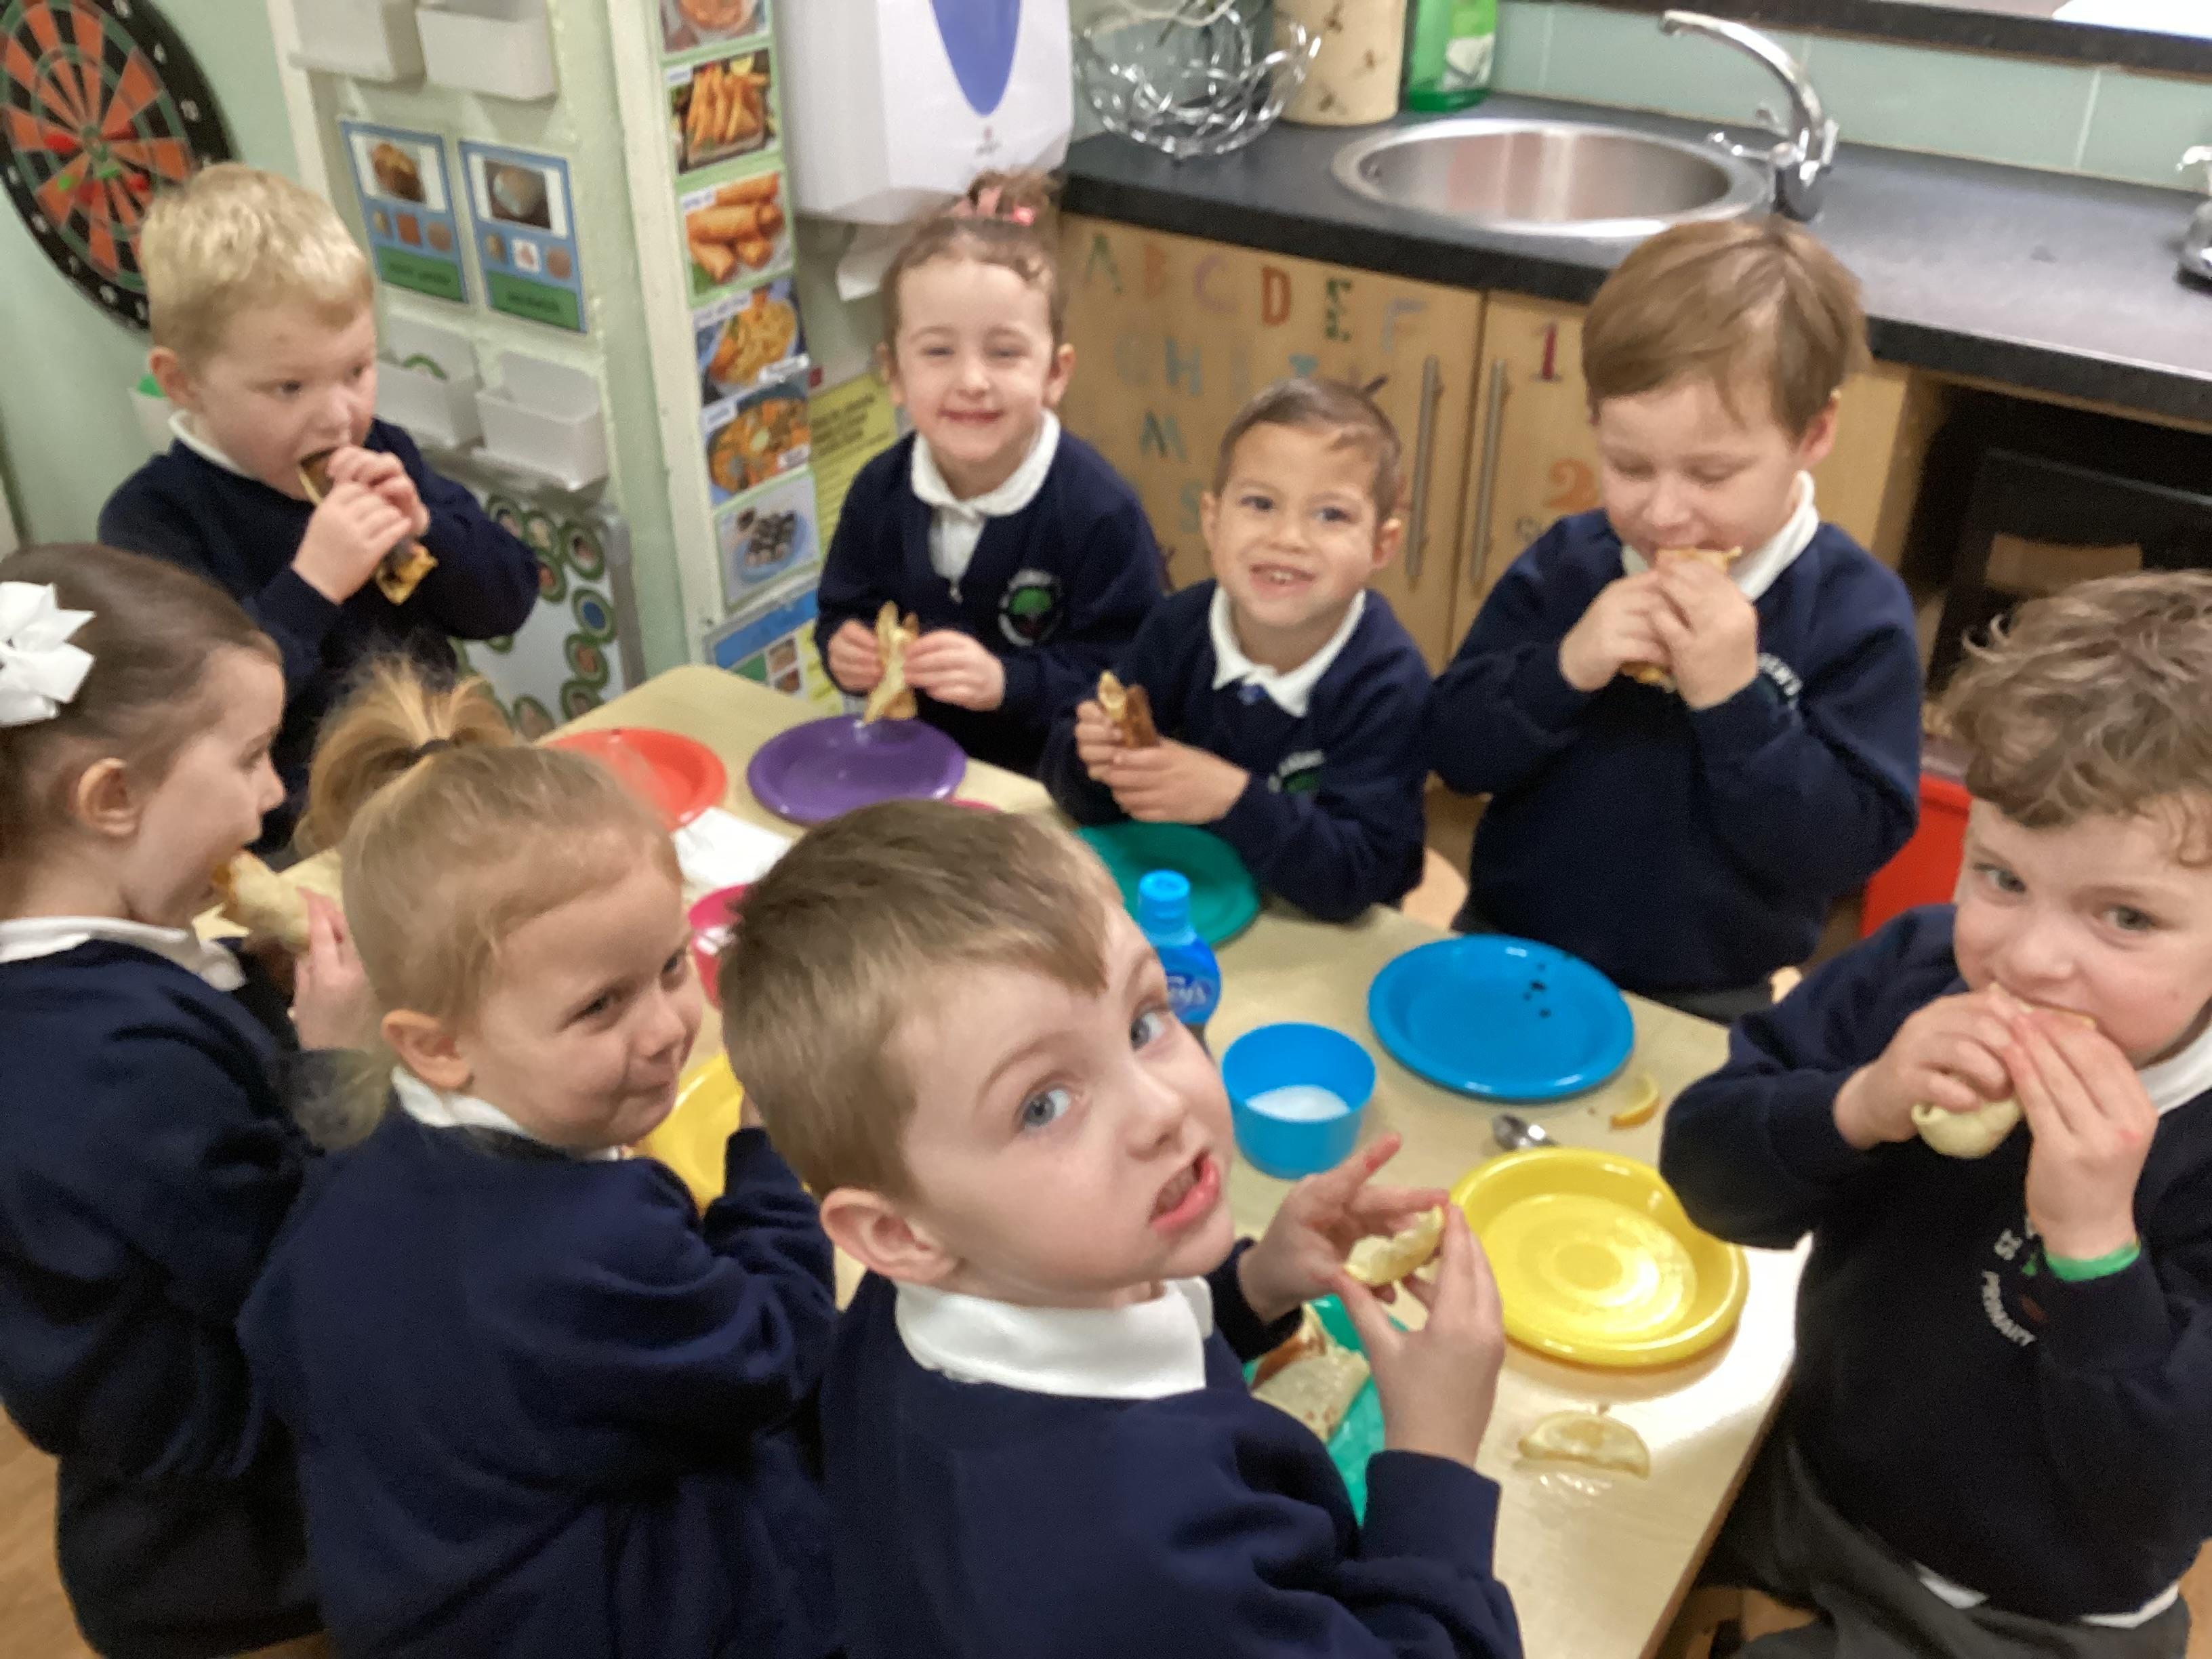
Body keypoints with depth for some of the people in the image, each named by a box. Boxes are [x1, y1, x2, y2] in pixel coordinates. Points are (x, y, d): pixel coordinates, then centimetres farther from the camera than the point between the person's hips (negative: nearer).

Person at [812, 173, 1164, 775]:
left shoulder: (1100, 510, -14)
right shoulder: (879, 490, 2)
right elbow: (843, 609, 16)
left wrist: (1007, 682, -24)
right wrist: (843, 648, -6)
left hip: (1049, 787, -4)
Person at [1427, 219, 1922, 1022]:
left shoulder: (1856, 612, -10)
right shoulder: (1563, 565, -2)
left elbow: (1852, 848, -15)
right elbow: (1454, 750, -5)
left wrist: (1734, 701, -26)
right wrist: (1563, 671, -21)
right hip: (1508, 951, 1)